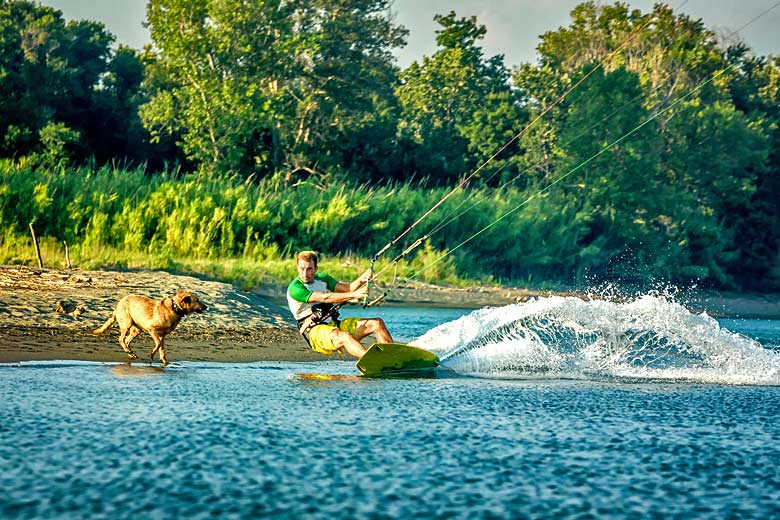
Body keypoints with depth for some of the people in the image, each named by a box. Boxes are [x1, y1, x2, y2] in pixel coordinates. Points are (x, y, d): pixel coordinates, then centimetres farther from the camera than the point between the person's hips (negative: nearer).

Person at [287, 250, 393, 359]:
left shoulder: (322, 278, 16)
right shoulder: (294, 288, -9)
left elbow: (347, 288, 3)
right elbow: (324, 298, -21)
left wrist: (361, 280, -19)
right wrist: (354, 295, -30)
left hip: (334, 325, 8)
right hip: (315, 330, -8)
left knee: (377, 323, -5)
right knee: (344, 337, -39)